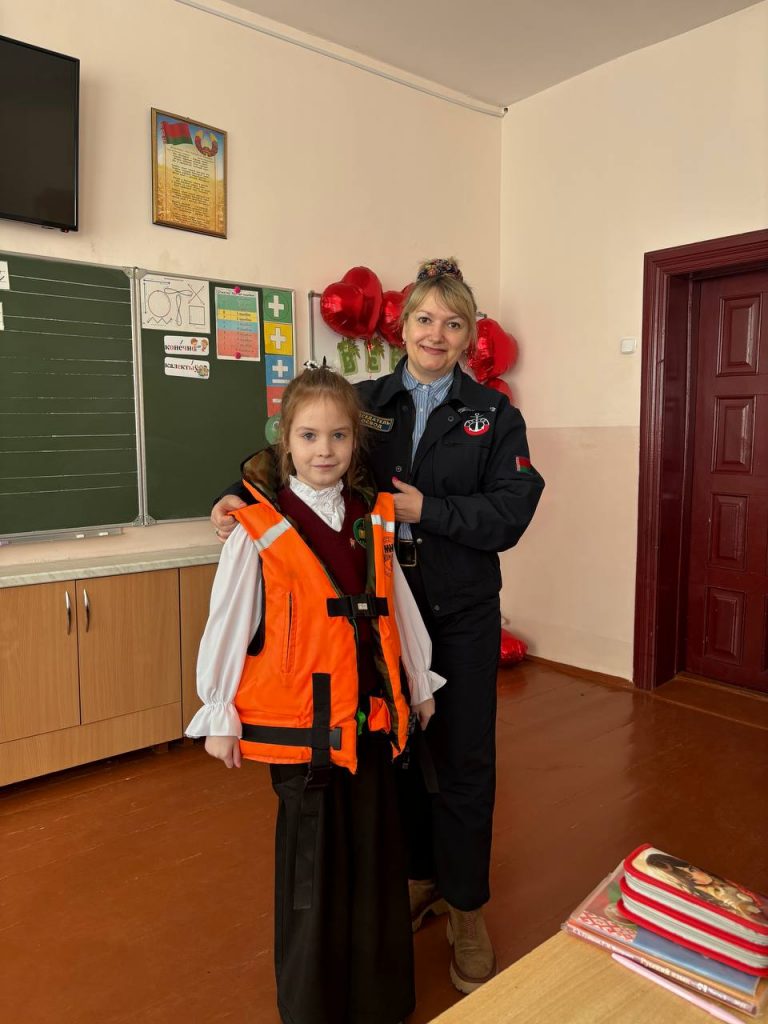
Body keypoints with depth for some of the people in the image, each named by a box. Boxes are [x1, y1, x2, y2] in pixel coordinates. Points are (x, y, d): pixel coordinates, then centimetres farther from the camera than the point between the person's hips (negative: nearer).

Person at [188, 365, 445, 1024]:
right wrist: (219, 716, -3)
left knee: (377, 851, 17)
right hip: (300, 721, -4)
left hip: (371, 716, 5)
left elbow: (399, 609, 10)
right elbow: (227, 626, -7)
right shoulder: (259, 530, -12)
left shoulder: (373, 520, 2)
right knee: (313, 855, 12)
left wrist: (421, 684, 17)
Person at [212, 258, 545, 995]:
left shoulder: (493, 414, -1)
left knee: (464, 760, 9)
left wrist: (423, 508, -17)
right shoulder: (365, 401, 2)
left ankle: (465, 908, 31)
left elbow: (510, 515, -10)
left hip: (462, 614, -1)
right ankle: (416, 878, 41)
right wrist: (243, 493, -18)